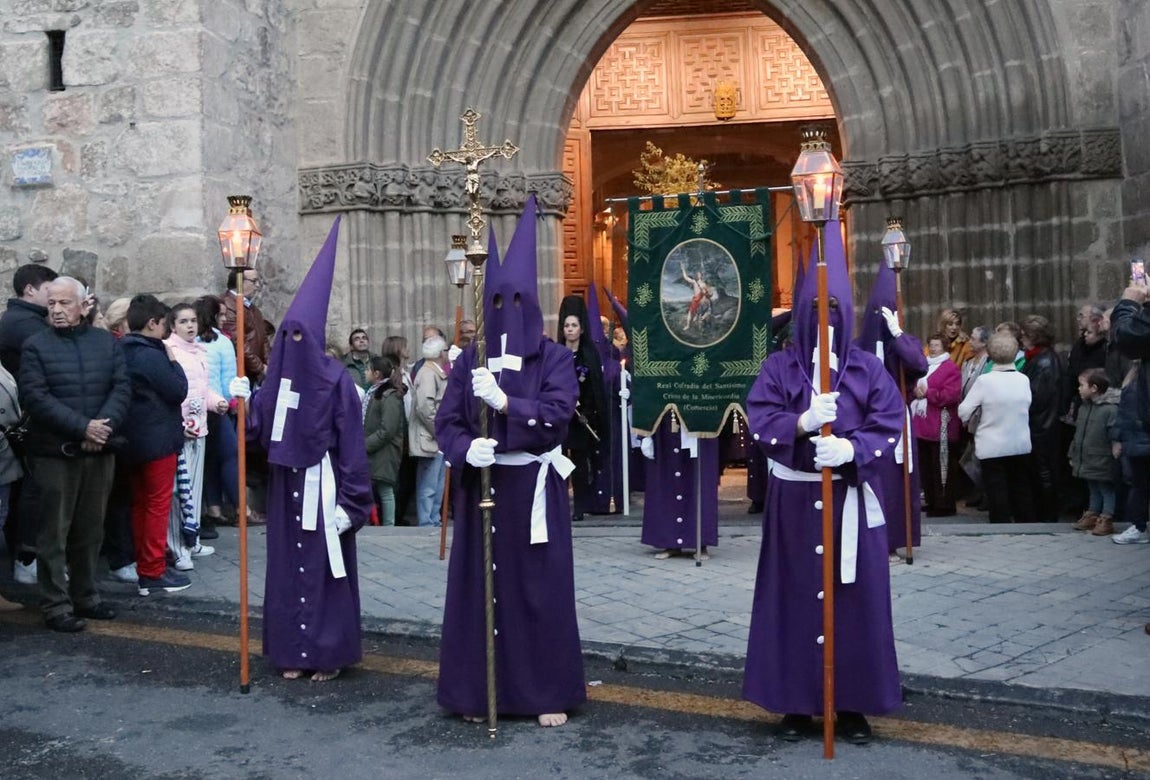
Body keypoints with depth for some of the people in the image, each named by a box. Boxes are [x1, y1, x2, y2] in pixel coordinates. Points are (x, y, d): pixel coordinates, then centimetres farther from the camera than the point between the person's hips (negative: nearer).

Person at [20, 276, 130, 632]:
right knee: (55, 533, 1)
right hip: (55, 453, -3)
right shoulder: (35, 346, -2)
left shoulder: (107, 342, 8)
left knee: (90, 530, 13)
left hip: (99, 452, 4)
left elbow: (122, 388, 0)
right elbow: (35, 397, -13)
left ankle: (86, 596, 25)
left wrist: (104, 426, -16)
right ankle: (57, 606, 9)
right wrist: (82, 427, -19)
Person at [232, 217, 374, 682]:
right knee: (287, 564, 10)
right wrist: (244, 401, -9)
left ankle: (328, 653, 12)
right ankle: (293, 652, 20)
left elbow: (351, 443, -12)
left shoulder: (335, 379, -10)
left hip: (321, 484, -6)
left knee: (324, 566, 1)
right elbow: (260, 430, 8)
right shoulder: (276, 376, 7)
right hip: (285, 483, 6)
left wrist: (349, 501, -15)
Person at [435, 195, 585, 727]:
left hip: (534, 488, -2)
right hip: (481, 487, 3)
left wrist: (503, 401, -26)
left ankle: (549, 694, 13)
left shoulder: (554, 358, -1)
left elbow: (558, 413, -15)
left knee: (541, 588, 2)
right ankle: (477, 692, 18)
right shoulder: (471, 360, 7)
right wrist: (465, 448, -21)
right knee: (479, 587, 5)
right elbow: (446, 421, 0)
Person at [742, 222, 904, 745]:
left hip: (851, 500, 1)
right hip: (795, 499, 0)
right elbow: (759, 422, -7)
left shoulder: (868, 368, 4)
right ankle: (796, 702, 15)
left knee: (854, 596, 3)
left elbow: (890, 423, -4)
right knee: (795, 596, 3)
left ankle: (853, 704, 15)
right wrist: (804, 421, -25)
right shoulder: (778, 367, 2)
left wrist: (852, 448, -22)